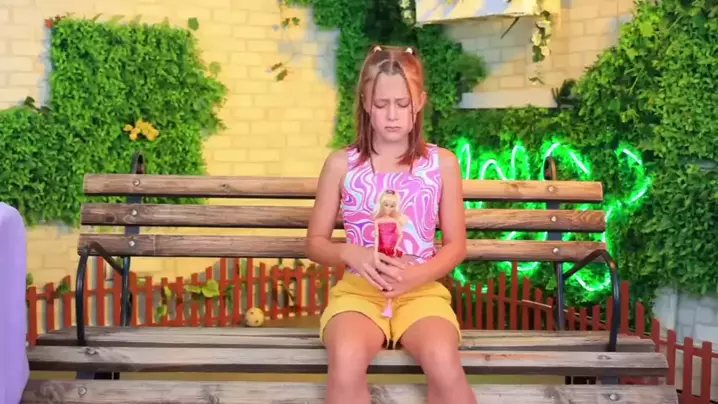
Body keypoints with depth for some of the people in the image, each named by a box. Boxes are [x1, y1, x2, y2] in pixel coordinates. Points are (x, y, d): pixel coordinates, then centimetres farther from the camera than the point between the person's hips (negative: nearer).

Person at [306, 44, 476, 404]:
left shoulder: (442, 163, 5)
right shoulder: (341, 164, 5)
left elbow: (456, 245, 7)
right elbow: (315, 242, 9)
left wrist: (415, 275, -12)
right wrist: (350, 253, -13)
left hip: (421, 289, 0)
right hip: (358, 288, 0)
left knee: (444, 361, -32)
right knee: (347, 360, -34)